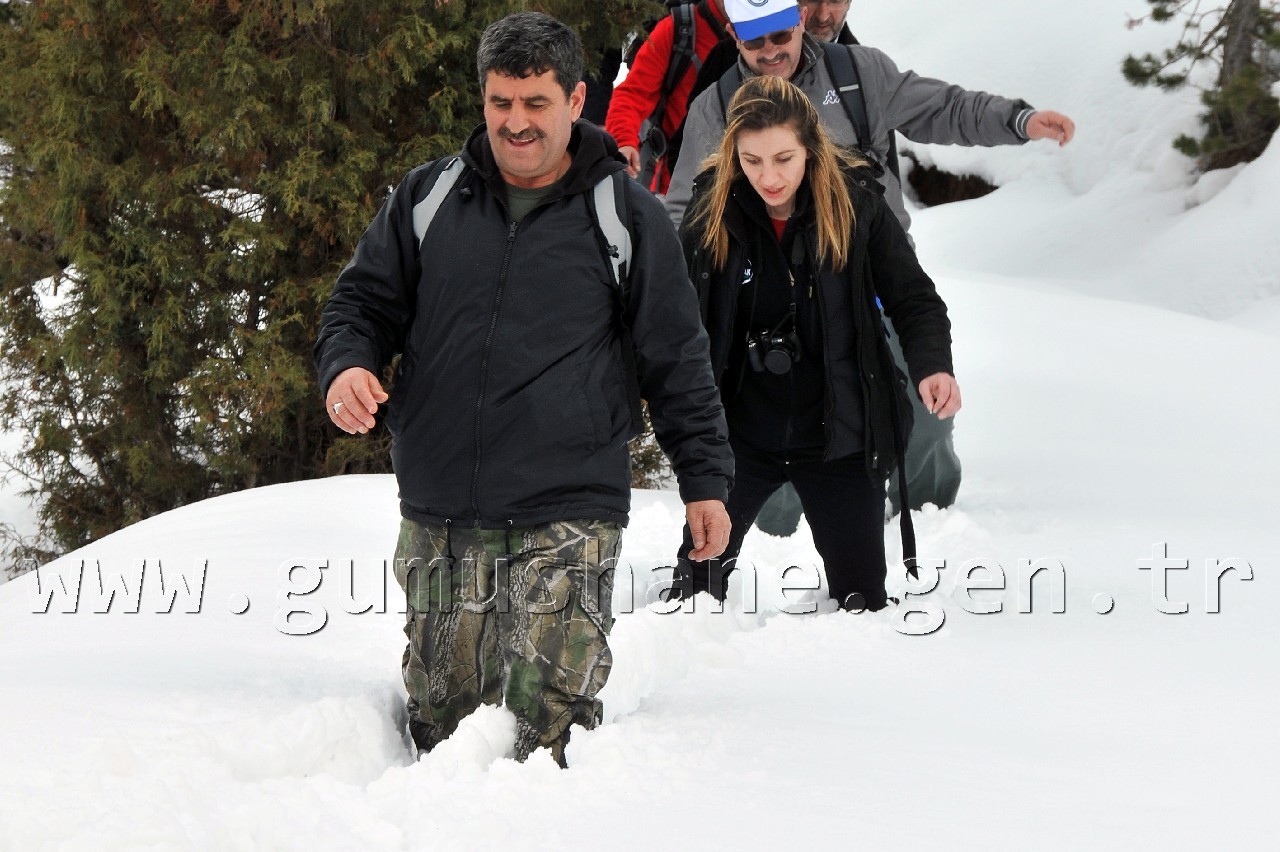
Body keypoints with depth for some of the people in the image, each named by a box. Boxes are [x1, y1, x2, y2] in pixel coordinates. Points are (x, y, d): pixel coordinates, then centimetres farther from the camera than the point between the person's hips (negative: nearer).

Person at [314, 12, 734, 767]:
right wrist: (347, 365, -7)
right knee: (440, 723, 5)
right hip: (439, 520, 3)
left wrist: (705, 479, 8)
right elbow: (364, 302, 16)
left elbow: (677, 358, 9)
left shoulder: (627, 218, 5)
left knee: (550, 720, -13)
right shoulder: (427, 199, 10)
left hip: (567, 519, -3)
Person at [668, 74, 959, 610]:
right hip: (739, 433, 1)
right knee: (698, 579, 5)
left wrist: (932, 364, -25)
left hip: (837, 437, -1)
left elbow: (913, 298, -5)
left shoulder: (856, 204, -11)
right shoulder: (712, 209, -7)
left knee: (861, 600, 6)